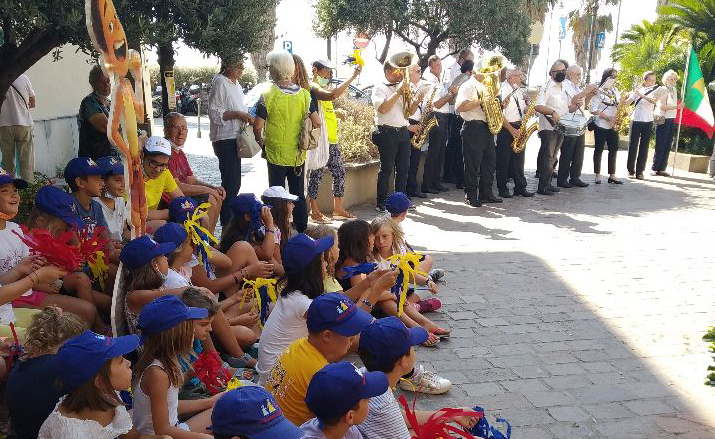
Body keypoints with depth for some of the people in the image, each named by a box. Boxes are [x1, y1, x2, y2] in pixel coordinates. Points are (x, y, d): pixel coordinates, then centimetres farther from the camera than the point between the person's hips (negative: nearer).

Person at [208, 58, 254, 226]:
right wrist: (238, 114, -22)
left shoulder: (236, 83, 16)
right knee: (230, 182, -8)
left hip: (234, 137, 10)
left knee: (234, 182, 14)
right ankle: (227, 223, -1)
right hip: (225, 138, -10)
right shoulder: (220, 83, -13)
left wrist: (246, 116, 9)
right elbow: (215, 113, -18)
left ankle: (230, 218, 25)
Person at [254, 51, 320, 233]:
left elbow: (258, 127, -13)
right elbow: (317, 122, -4)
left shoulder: (267, 96, -12)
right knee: (298, 194, 15)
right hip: (298, 155, 3)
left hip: (276, 154, -3)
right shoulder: (304, 94, -3)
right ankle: (302, 231, 21)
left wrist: (262, 143, 5)